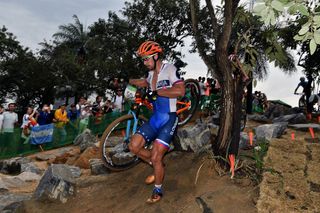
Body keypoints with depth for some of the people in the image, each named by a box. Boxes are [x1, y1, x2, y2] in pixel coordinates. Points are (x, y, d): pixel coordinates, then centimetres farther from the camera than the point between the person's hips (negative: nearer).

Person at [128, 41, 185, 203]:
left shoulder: (169, 69, -12)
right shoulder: (152, 73, 12)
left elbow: (180, 91, -27)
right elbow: (146, 83, 35)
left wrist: (156, 91, -24)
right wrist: (129, 82, 20)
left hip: (168, 119, -8)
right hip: (155, 118, 8)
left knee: (155, 158, -9)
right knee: (134, 147, -1)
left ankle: (158, 191, 17)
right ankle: (158, 167, 22)